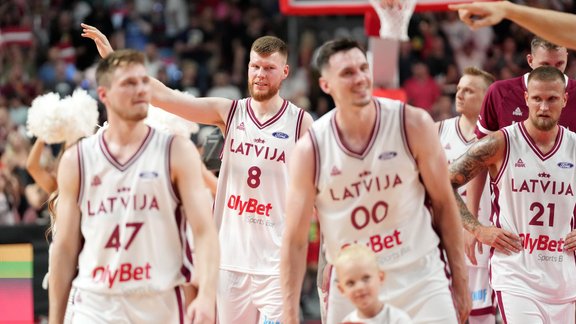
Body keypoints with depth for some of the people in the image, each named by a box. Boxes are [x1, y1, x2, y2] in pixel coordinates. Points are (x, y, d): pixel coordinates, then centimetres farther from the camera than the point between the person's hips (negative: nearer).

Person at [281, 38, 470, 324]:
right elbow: (295, 241, -3)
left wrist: (460, 281, 3)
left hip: (419, 278, -1)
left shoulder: (413, 124, -8)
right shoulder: (310, 150, -8)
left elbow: (443, 203, 2)